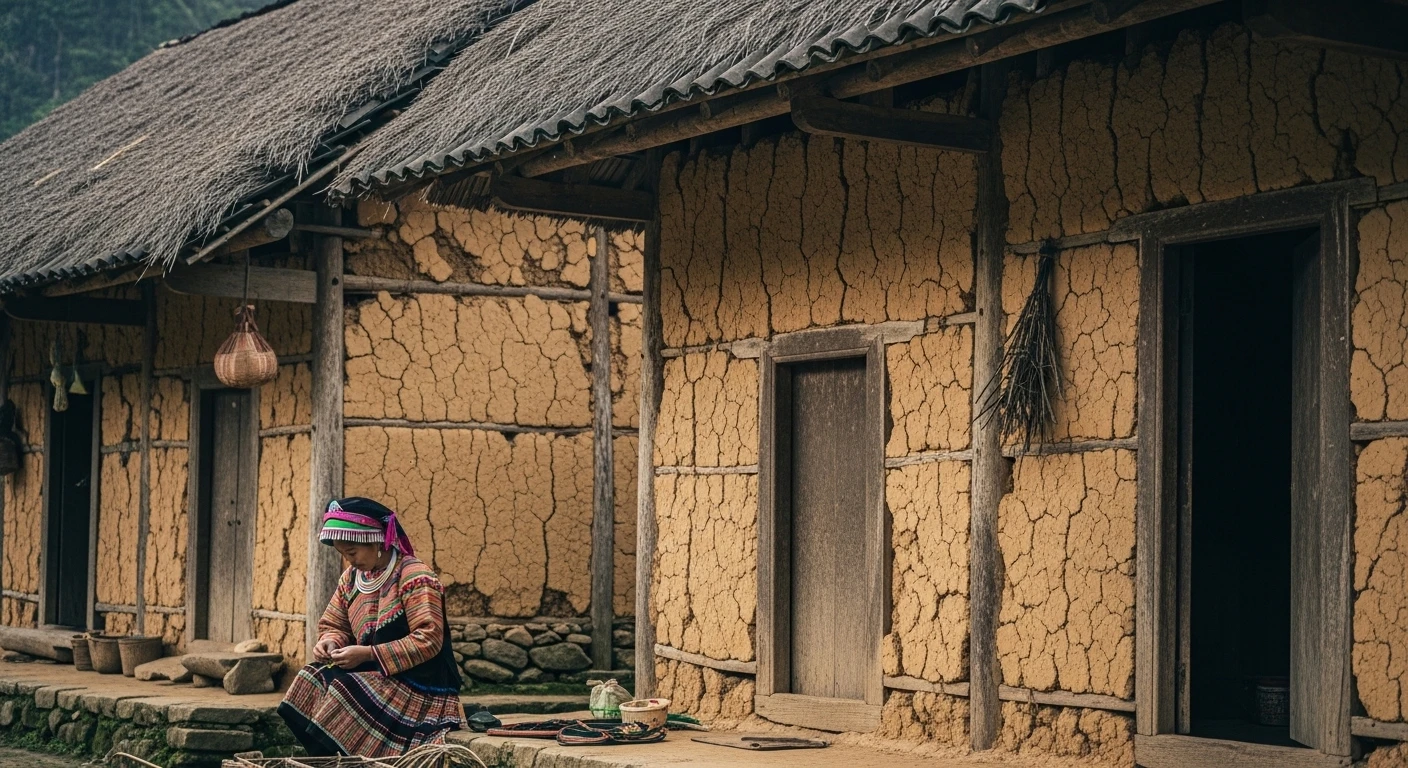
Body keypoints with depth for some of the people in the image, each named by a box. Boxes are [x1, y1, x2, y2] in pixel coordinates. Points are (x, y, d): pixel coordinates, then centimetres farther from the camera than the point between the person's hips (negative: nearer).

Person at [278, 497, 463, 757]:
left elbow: (429, 640, -21)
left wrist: (368, 654, -23)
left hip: (419, 688, -7)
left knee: (344, 692, -27)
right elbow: (333, 626, 18)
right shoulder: (351, 578, 9)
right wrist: (329, 643, -8)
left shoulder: (414, 577, -15)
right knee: (316, 679, -16)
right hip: (375, 678, 7)